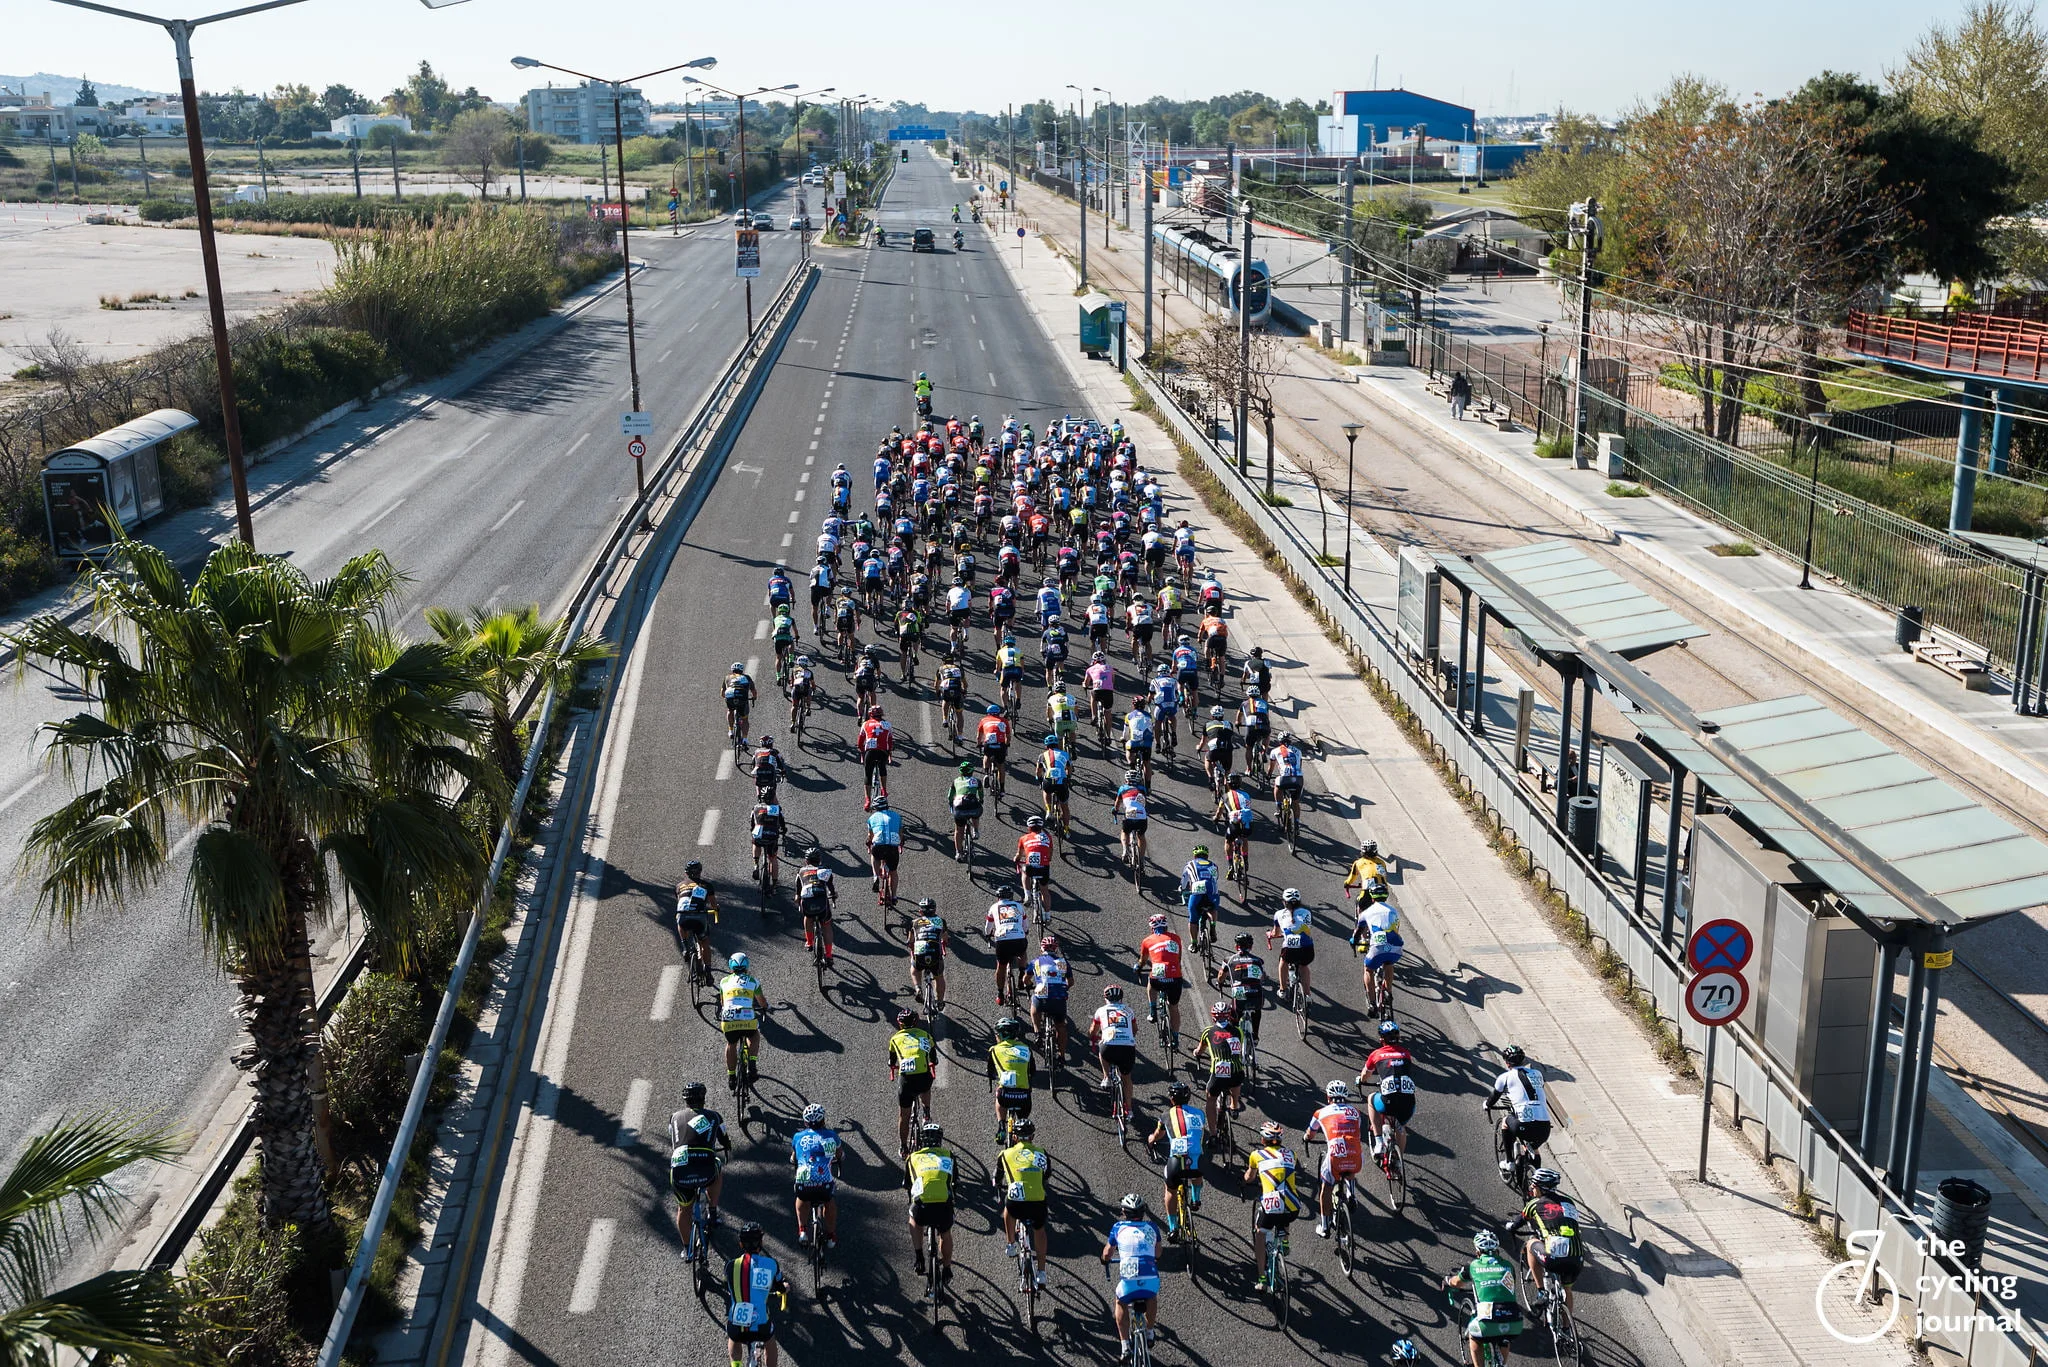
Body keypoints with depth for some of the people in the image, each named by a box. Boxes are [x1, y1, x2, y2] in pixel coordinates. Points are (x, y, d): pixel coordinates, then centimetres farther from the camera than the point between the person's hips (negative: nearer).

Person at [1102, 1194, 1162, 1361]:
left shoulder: (1118, 1228, 12)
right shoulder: (1152, 1227, 16)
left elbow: (1107, 1253, 25)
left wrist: (1105, 1260, 48)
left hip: (1129, 1281, -2)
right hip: (1151, 1279, 2)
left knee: (1121, 1303, 30)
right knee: (1151, 1296, 37)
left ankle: (1125, 1346, 22)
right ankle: (1149, 1333, 46)